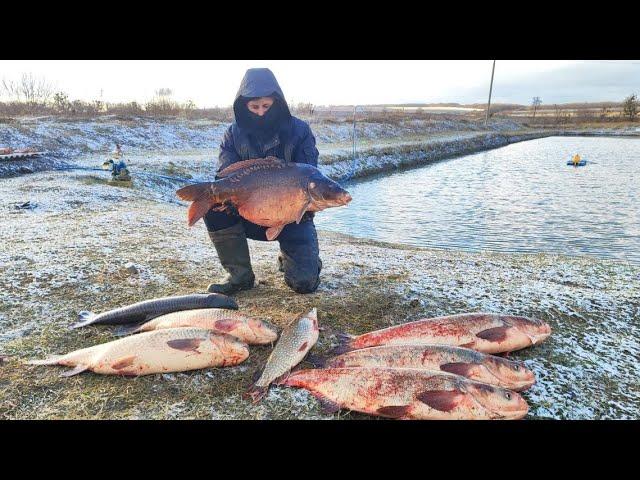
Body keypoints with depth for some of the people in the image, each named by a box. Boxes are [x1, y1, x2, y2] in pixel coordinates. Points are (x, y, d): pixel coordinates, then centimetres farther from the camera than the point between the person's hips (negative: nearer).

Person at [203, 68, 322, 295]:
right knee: (213, 205, -26)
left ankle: (288, 257, 23)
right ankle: (240, 274, -7)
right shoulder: (234, 133, -2)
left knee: (304, 282, -16)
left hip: (291, 215, -2)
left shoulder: (299, 130, -7)